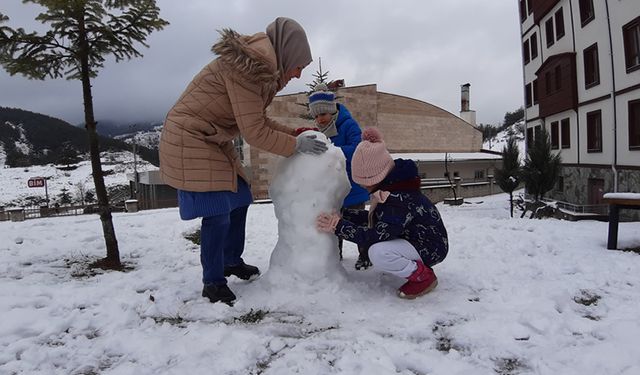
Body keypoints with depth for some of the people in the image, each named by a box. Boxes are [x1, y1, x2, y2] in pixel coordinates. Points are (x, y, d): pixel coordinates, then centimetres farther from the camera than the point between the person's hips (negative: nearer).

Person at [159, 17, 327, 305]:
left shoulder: (261, 67, 6)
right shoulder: (248, 67, -25)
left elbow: (259, 121, 11)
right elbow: (254, 133, -24)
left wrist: (296, 134, 3)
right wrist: (296, 145, -15)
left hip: (213, 142, 10)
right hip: (189, 140, -10)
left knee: (239, 199, 12)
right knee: (218, 211, -12)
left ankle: (232, 261, 30)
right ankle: (213, 282, 6)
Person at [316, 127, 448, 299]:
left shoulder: (399, 199, -30)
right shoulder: (389, 186, 0)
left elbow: (376, 236, -31)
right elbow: (375, 219, 6)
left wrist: (339, 226, -25)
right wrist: (341, 214, -2)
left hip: (431, 248, -10)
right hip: (413, 240, 10)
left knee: (378, 253, -32)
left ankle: (424, 276, -8)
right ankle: (413, 266, 12)